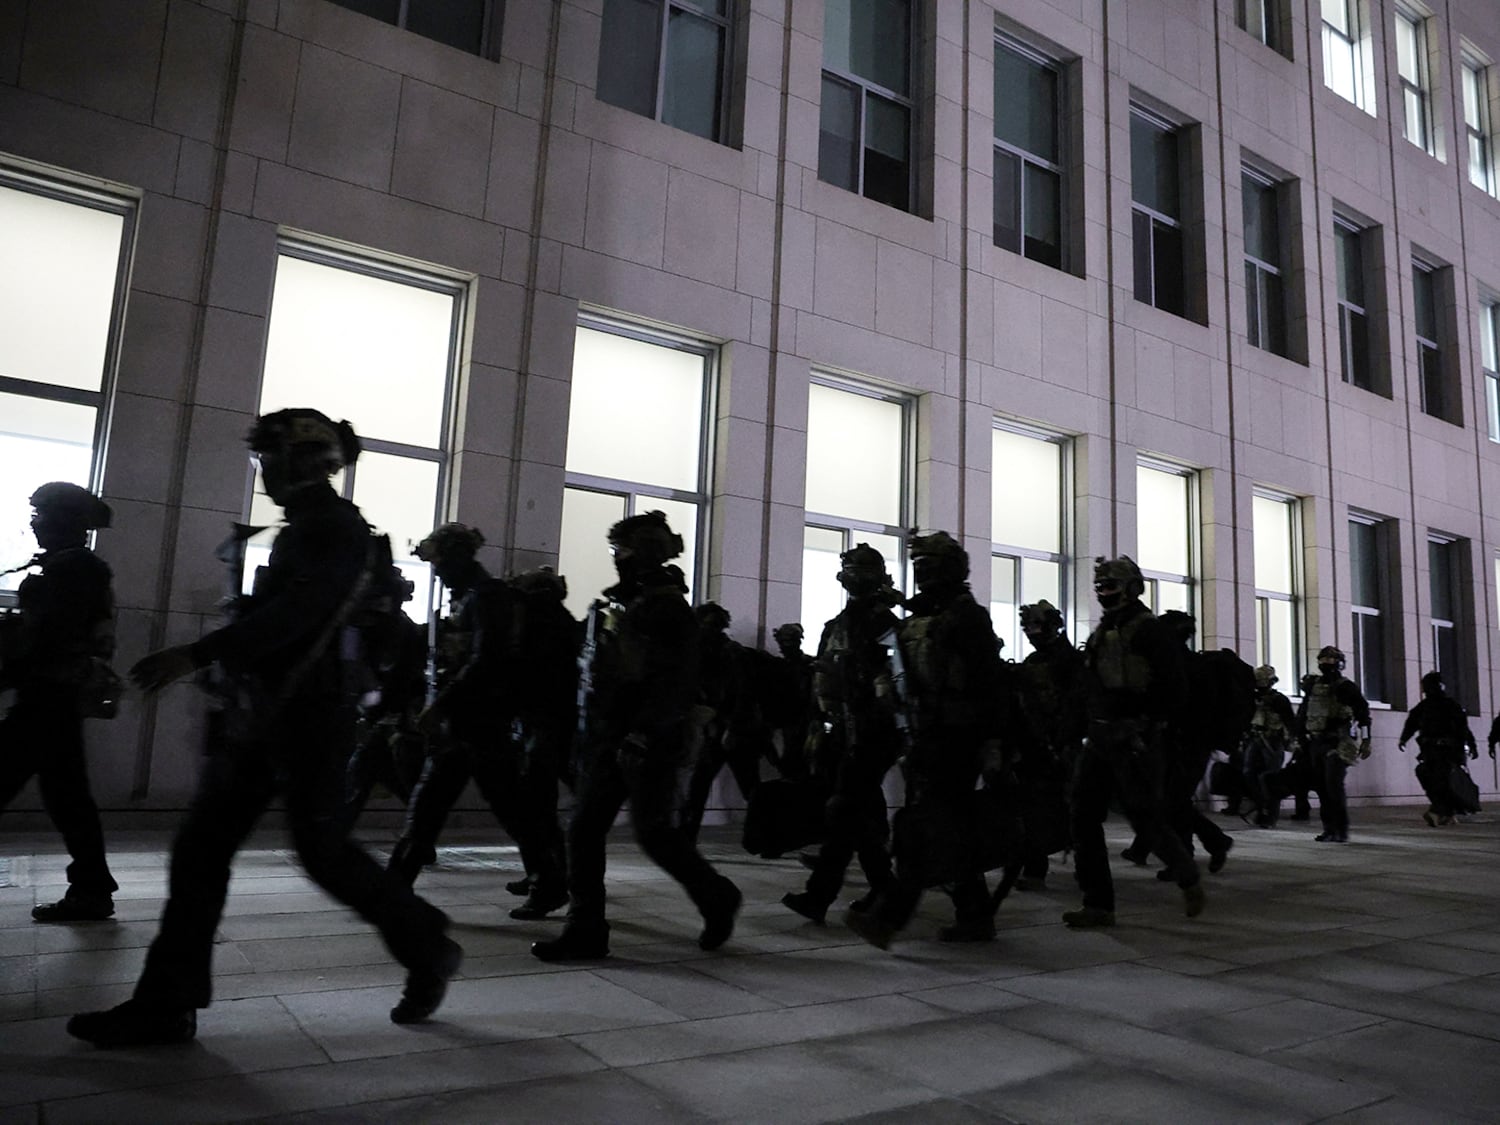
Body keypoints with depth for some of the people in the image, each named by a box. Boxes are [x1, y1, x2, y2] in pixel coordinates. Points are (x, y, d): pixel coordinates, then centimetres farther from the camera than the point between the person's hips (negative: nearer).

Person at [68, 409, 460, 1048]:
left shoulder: (343, 533, -11)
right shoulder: (298, 532, 19)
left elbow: (296, 613, -24)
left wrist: (198, 654, -29)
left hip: (309, 719, -9)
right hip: (258, 715, 9)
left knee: (324, 853, -5)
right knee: (200, 849, 5)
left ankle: (428, 949, 14)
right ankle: (166, 1004, 13)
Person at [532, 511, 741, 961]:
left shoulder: (669, 609, -11)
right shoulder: (614, 604, 15)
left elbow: (676, 684, -20)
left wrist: (642, 735, -25)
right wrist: (592, 729, 17)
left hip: (649, 745, -8)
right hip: (608, 742, 9)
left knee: (654, 832, -3)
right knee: (584, 830, 4)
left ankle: (718, 898, 19)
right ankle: (585, 930, 12)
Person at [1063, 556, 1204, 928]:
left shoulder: (1149, 632, -9)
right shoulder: (1101, 633, 16)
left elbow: (1174, 686, -15)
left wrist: (1151, 727, -15)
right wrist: (1092, 726, 14)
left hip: (1134, 741, -8)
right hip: (1099, 739, 8)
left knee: (1147, 821, -1)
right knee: (1084, 818, 1)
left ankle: (1189, 880, 27)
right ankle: (1098, 905, 7)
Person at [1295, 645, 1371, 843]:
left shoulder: (1346, 687, -3)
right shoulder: (1314, 687, 14)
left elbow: (1363, 712, -6)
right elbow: (1302, 714, 21)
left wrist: (1365, 740, -11)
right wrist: (1301, 736, 17)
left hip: (1337, 745, -6)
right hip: (1316, 744, 6)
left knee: (1334, 786, -14)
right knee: (1321, 788, 7)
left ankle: (1342, 831, -8)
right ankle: (1329, 828, 14)